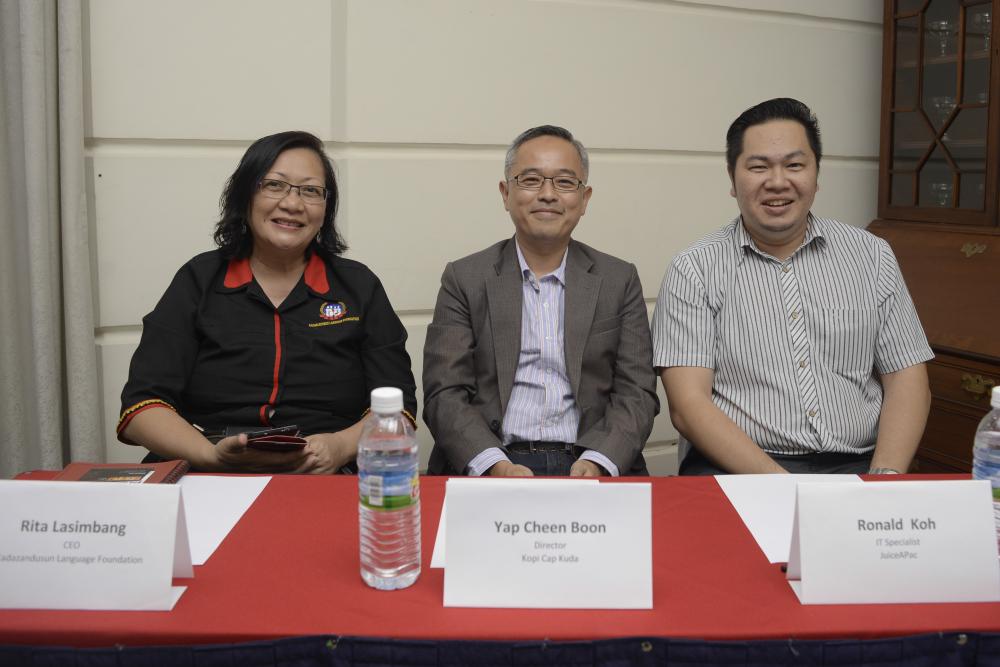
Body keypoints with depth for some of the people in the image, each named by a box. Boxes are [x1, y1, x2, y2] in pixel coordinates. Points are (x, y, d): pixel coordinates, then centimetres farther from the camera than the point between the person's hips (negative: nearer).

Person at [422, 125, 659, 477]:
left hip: (589, 464, 2)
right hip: (489, 466, -1)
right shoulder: (464, 279, 8)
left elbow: (636, 392, 6)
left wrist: (596, 463, -13)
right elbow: (444, 394, 0)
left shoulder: (619, 280, 12)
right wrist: (495, 466, -17)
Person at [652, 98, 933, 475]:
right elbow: (688, 404, -8)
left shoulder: (872, 256, 11)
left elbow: (906, 378, 10)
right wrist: (778, 486, -19)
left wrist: (884, 478, -8)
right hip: (735, 468, -2)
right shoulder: (694, 270, 0)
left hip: (855, 467, 3)